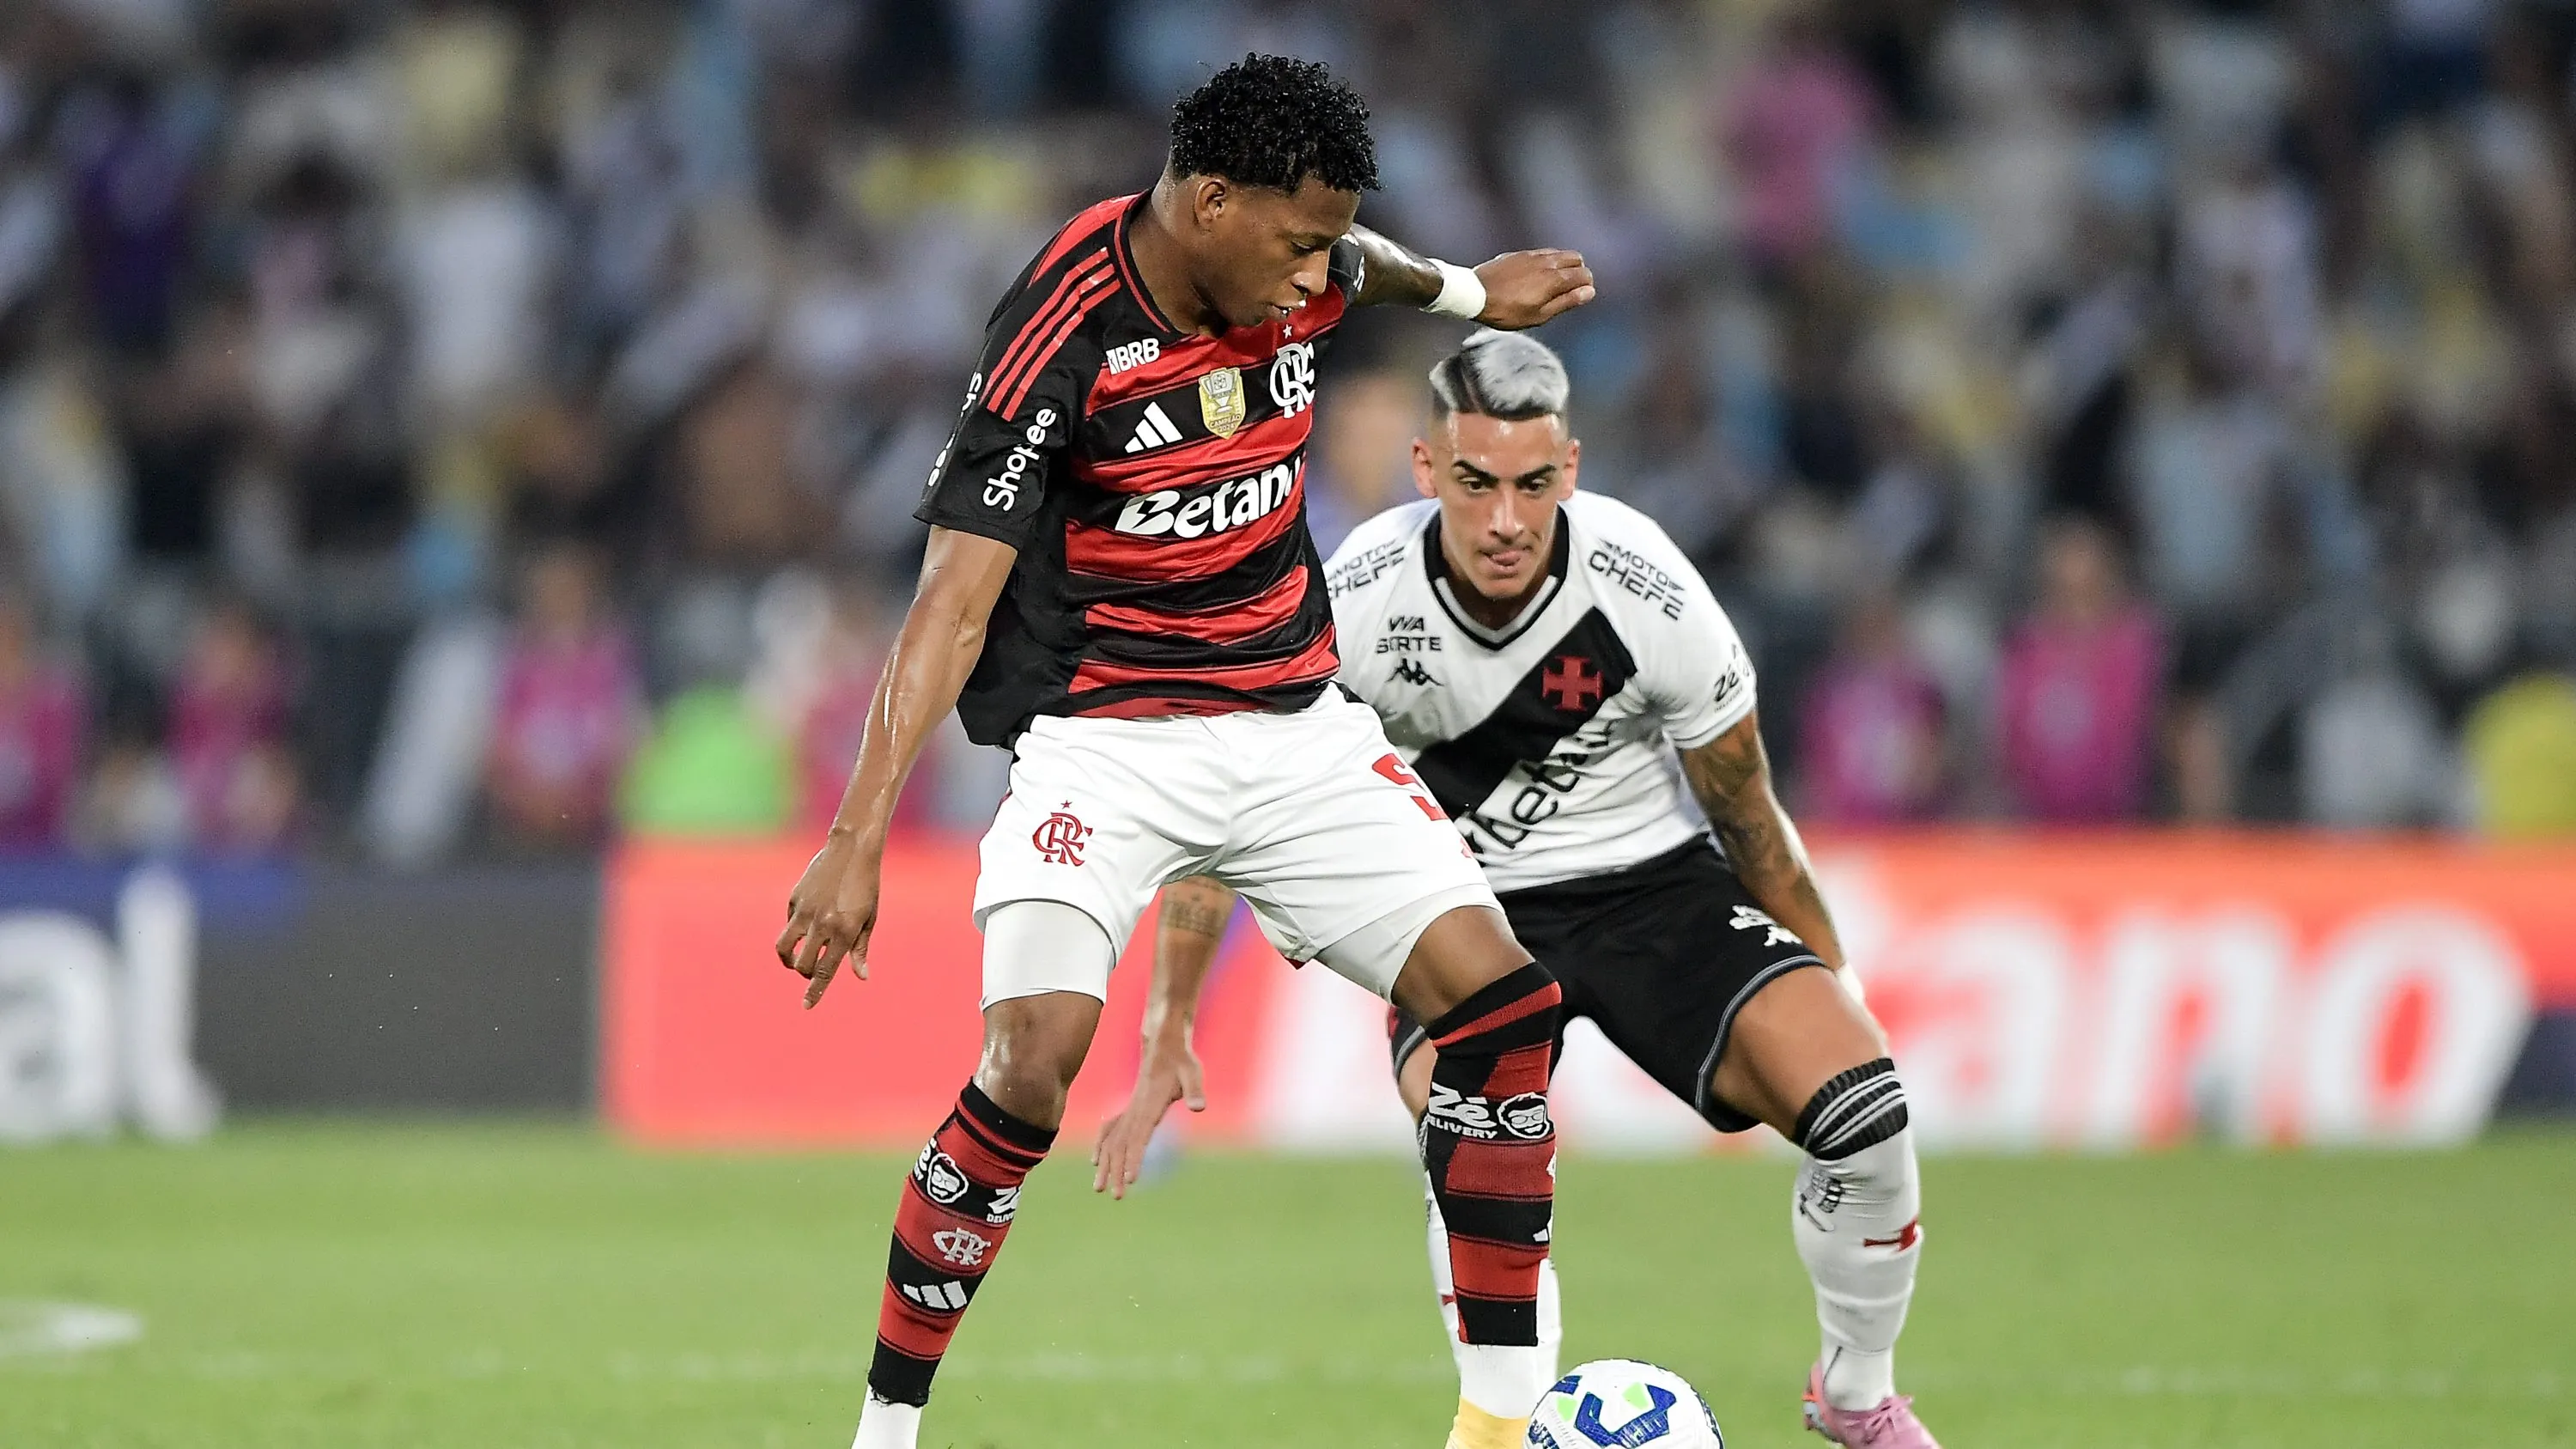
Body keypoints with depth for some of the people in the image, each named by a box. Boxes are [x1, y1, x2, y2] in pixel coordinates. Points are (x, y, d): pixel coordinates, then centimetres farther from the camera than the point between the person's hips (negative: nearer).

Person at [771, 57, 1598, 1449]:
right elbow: (951, 604, -22)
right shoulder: (1060, 342, -21)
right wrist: (856, 839, -28)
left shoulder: (1299, 273, -2)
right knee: (1035, 1055, -27)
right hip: (1104, 742, -6)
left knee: (1502, 1004, -7)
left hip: (1296, 730, 6)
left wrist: (1467, 291, 47)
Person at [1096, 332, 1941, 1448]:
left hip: (1649, 882, 1)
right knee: (1472, 1141, -33)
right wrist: (1167, 1035, -5)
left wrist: (1826, 998, 7)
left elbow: (1750, 821, -4)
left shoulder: (1645, 592, -22)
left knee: (1862, 1108, -19)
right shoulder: (1356, 601, -22)